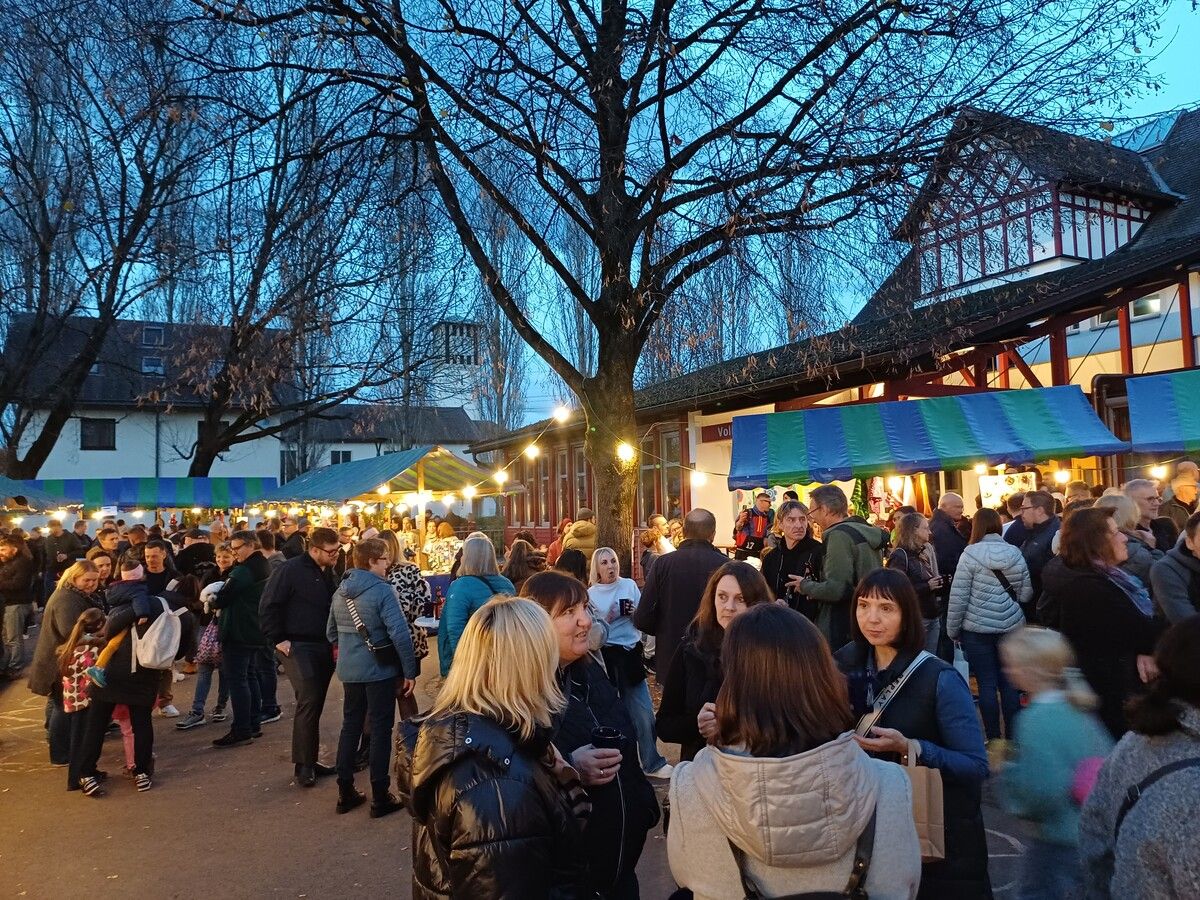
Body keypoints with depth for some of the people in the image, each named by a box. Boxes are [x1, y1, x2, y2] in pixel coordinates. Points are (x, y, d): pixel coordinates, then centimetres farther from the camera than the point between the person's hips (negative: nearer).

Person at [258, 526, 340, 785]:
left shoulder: (328, 573, 10)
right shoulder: (290, 569, -13)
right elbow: (268, 606, -13)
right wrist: (277, 640, -14)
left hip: (324, 647, 7)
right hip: (298, 646, -7)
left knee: (315, 705, 11)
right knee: (308, 701, -14)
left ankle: (310, 760, 21)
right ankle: (303, 765, -4)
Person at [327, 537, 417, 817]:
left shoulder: (340, 591, 6)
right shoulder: (383, 590, -17)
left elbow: (331, 632, 15)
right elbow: (400, 634, -22)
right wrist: (410, 671, -15)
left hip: (349, 670, 7)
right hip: (379, 670, -7)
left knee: (350, 726, 17)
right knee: (381, 729, 4)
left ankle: (345, 792, 24)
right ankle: (380, 797, 10)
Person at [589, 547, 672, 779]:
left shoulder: (630, 585, 4)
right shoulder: (590, 594, -1)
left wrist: (632, 613, -12)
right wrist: (608, 619, -16)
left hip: (631, 653, 2)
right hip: (605, 655, -2)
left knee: (644, 712, 2)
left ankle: (652, 763, 14)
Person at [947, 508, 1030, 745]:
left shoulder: (970, 554, -9)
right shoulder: (1014, 552, 0)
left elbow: (958, 597, -8)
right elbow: (1026, 593, 4)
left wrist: (952, 629, 1)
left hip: (978, 629, -3)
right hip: (1011, 627, 3)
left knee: (987, 684, 4)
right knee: (1009, 684, 11)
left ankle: (994, 740, 10)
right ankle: (1012, 738, 18)